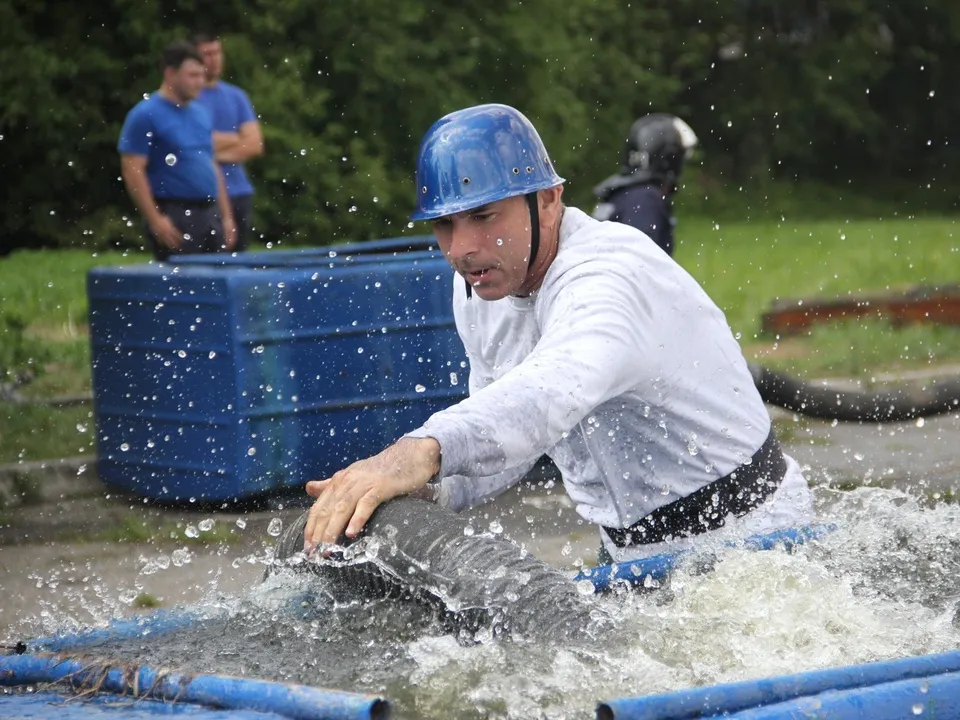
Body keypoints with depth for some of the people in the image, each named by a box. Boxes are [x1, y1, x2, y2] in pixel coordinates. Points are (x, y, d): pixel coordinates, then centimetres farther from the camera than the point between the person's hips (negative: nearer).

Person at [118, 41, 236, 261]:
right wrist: (155, 219, -18)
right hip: (173, 216, -7)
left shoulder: (201, 114, 15)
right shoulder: (145, 115, -8)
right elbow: (132, 170, -12)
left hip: (210, 213, 8)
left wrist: (226, 216, 15)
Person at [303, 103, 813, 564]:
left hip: (753, 543, -8)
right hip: (633, 557, 8)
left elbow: (560, 384, -48)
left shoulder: (610, 274, -27)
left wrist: (423, 451, -65)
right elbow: (506, 432, 11)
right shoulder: (477, 292, 1)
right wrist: (427, 492, -11)